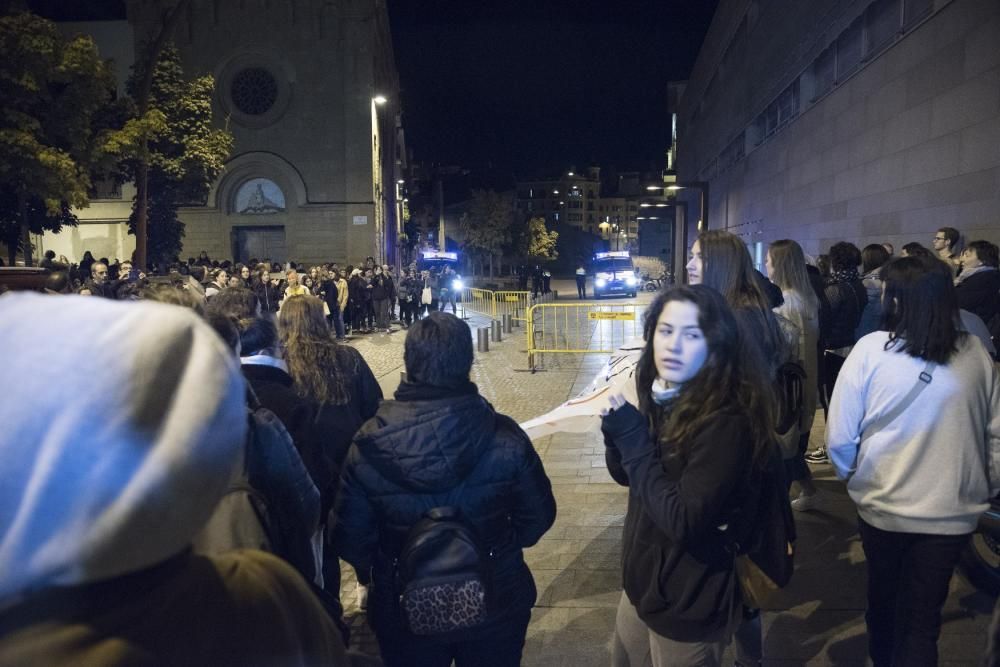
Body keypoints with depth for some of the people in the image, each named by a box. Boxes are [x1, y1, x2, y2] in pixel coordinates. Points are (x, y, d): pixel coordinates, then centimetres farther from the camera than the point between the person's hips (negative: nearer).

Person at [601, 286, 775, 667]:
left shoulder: (726, 422, -26)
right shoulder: (661, 397, -3)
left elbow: (683, 521, -29)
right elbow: (625, 474, 6)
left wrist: (632, 437, -26)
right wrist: (617, 426, -13)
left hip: (688, 605, -7)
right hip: (643, 582, 7)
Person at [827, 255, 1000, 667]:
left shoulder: (871, 349, -14)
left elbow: (839, 437, -12)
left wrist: (851, 474, 7)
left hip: (882, 503, 0)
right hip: (953, 510, 1)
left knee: (883, 596, 25)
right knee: (923, 617, 13)